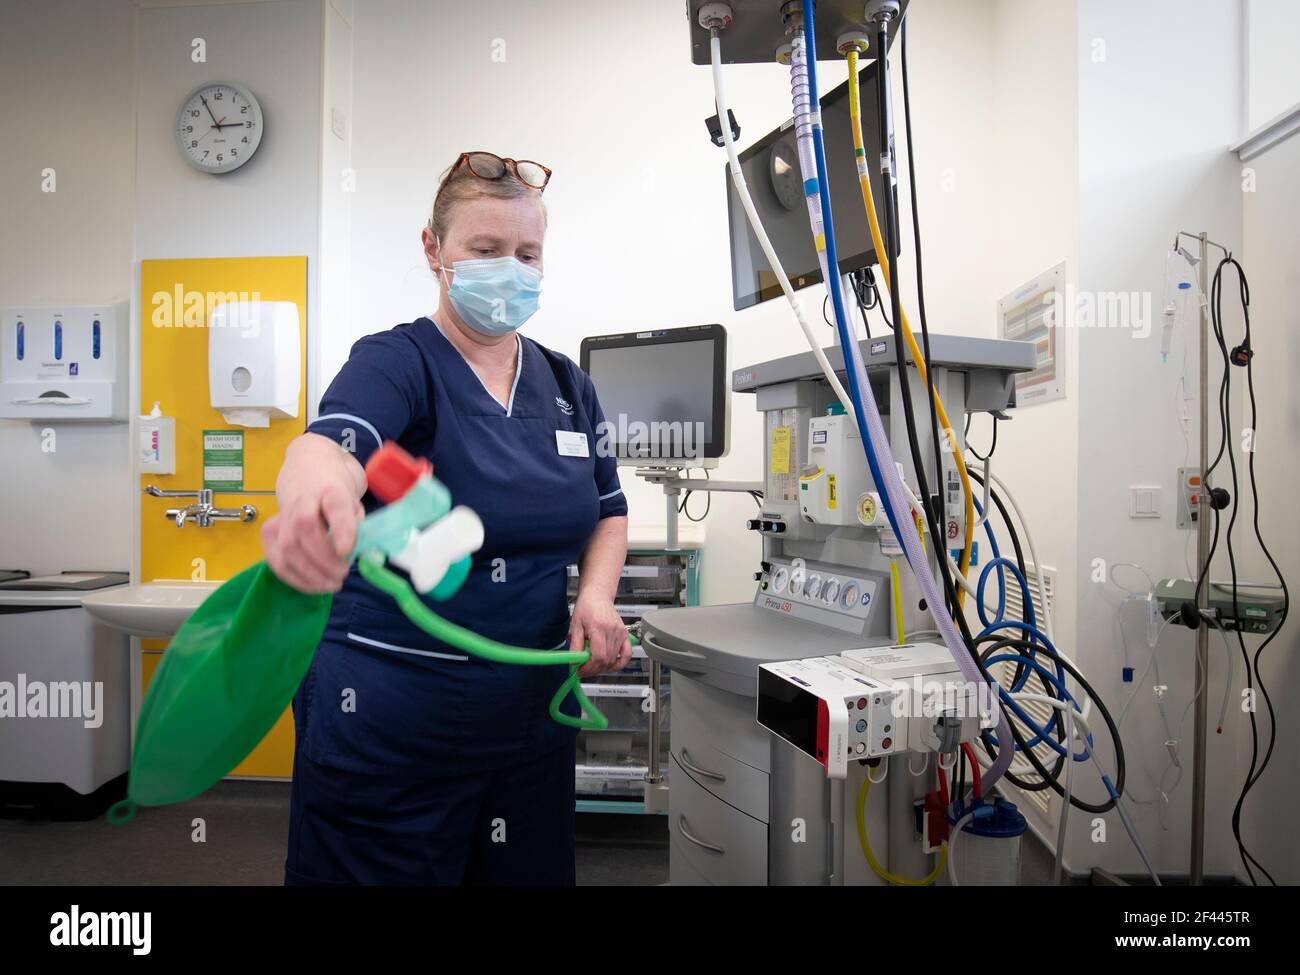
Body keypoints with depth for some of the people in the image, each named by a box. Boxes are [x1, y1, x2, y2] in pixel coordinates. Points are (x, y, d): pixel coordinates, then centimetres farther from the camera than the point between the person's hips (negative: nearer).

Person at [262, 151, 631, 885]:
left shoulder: (567, 384, 6)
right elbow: (333, 441, -32)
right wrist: (313, 494, -55)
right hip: (392, 718, -5)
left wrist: (596, 593, -5)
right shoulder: (397, 362, -10)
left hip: (532, 708, 6)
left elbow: (608, 509, 15)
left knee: (532, 870, 19)